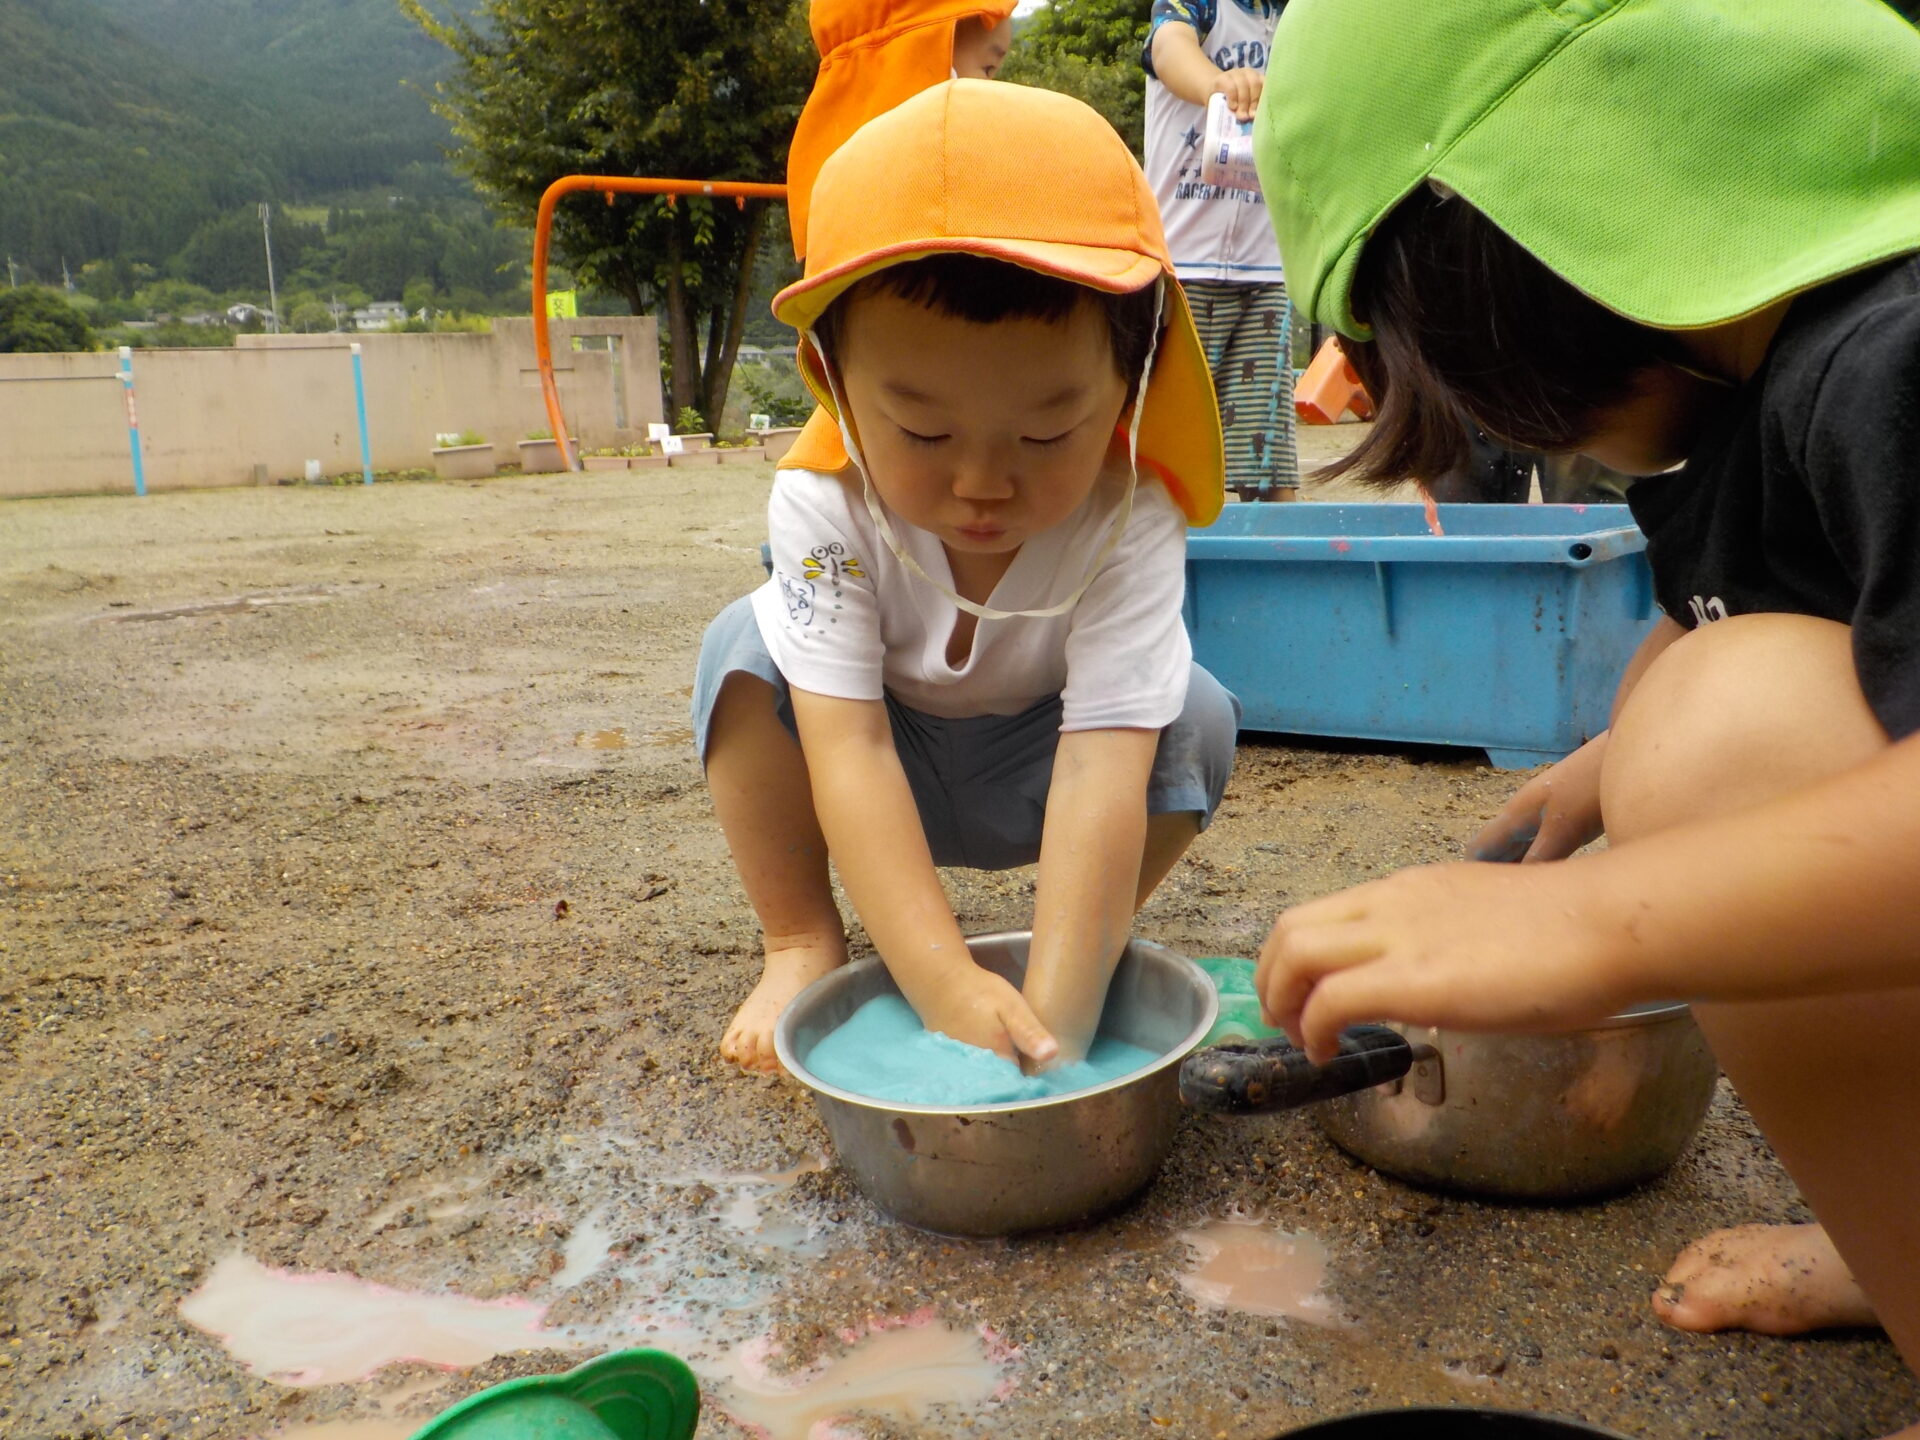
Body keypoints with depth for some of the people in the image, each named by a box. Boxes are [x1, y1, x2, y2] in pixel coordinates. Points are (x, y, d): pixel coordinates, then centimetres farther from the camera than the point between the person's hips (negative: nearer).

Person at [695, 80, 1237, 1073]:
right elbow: (848, 749, -39)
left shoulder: (1130, 527, -32)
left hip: (1032, 776, 0)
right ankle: (802, 944, -11)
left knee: (1197, 716, -27)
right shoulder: (822, 508, -32)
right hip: (882, 774, 1)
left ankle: (1078, 949, -4)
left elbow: (1102, 771, -41)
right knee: (745, 647, -26)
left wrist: (1055, 1021, -49)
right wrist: (944, 982, -49)